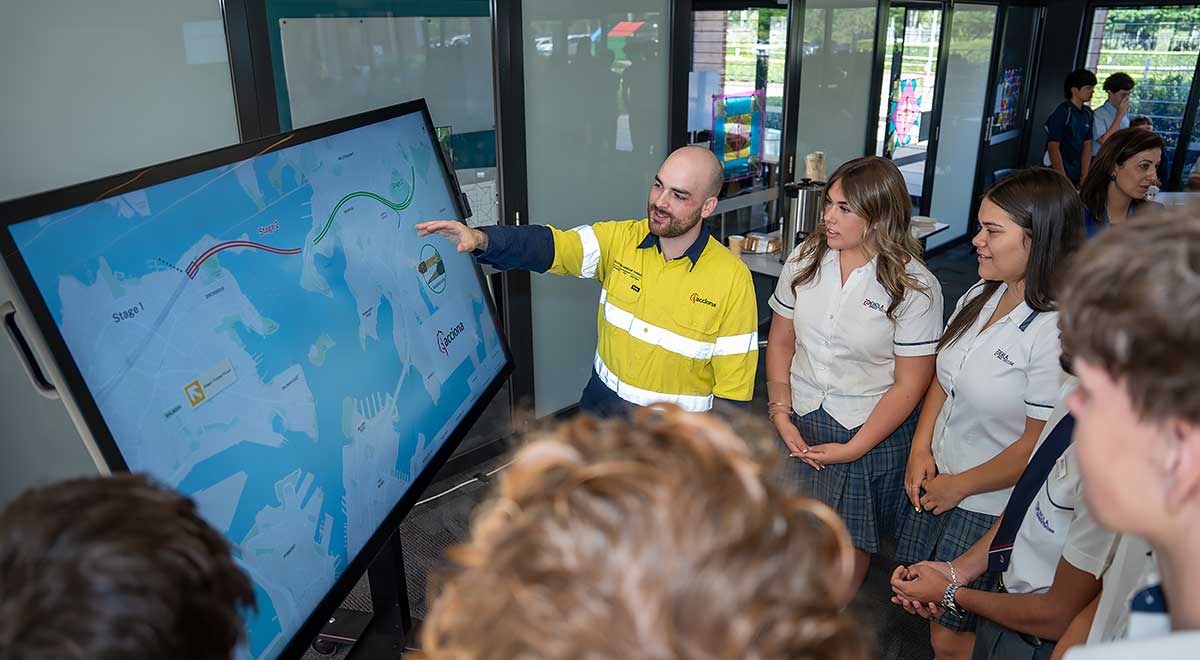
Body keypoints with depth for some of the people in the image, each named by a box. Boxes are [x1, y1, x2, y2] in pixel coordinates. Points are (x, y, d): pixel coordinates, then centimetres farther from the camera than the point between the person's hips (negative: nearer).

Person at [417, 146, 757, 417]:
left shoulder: (732, 278, -12)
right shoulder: (620, 239, -4)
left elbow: (733, 386, -8)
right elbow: (551, 246, -19)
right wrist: (481, 239, -37)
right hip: (601, 408, 3)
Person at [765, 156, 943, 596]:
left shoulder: (915, 287, -14)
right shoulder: (804, 259, -3)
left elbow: (909, 385, -12)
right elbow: (781, 341, 4)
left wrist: (853, 449, -14)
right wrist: (781, 413, -5)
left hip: (872, 431, -3)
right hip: (798, 423, 3)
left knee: (849, 543, 12)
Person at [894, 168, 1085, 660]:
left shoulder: (1059, 333, -25)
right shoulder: (979, 297, -2)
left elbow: (1038, 445, -21)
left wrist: (958, 486, -11)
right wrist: (920, 451, -3)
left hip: (990, 505, -7)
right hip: (934, 476, 7)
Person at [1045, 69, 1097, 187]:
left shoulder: (1088, 113, 8)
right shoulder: (1062, 113, -11)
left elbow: (1087, 145, 7)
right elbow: (1053, 148, -15)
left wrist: (1084, 177, -1)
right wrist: (1063, 181, -16)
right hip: (1059, 174, -6)